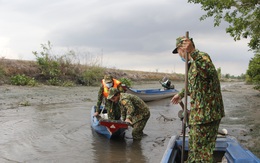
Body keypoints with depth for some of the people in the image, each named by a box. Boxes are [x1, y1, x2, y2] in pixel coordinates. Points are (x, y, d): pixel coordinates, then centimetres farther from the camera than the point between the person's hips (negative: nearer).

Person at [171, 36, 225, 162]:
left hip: (206, 115, -10)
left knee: (202, 152, -1)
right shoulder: (193, 64, 17)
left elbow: (210, 71, -40)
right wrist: (181, 94, 44)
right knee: (194, 148, 24)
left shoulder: (202, 57, -15)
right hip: (199, 115, 10)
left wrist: (192, 52, -50)